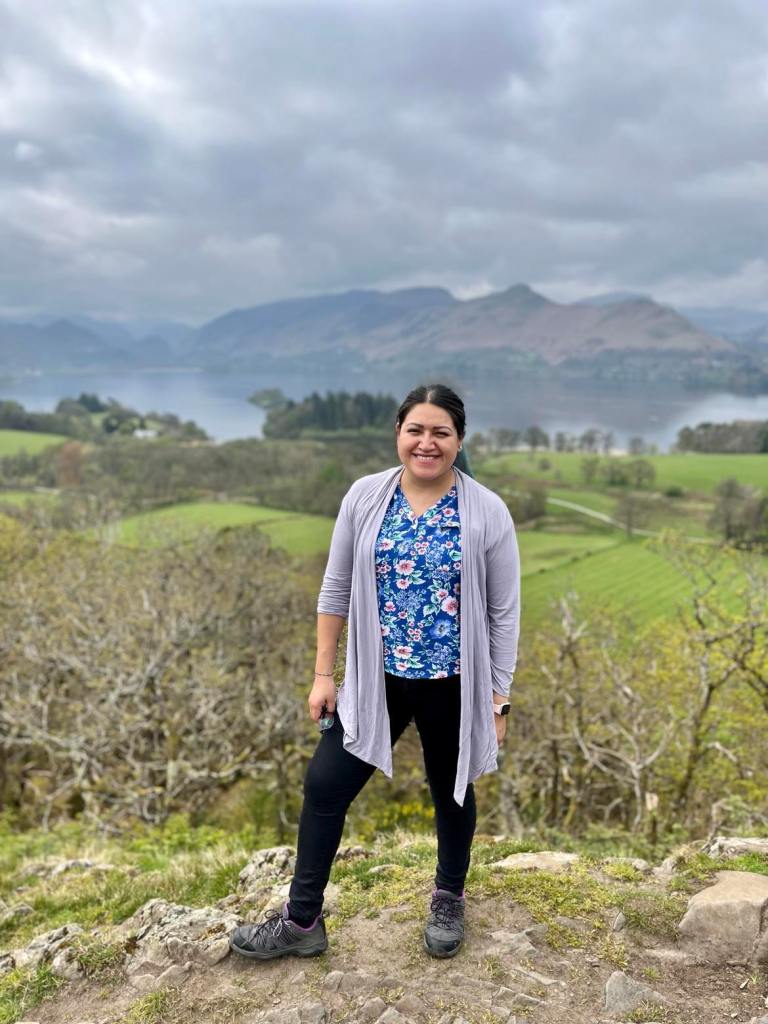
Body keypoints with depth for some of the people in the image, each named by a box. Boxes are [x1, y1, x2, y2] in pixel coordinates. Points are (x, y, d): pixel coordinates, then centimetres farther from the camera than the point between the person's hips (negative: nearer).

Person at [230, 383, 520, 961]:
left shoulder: (487, 512, -10)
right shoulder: (365, 497, -4)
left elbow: (504, 613, -5)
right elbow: (336, 588, 2)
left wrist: (497, 700, -5)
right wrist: (324, 673, 2)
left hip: (454, 687, -2)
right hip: (376, 680, 2)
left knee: (452, 791, 18)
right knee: (325, 785, 4)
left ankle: (449, 901, 46)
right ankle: (302, 921, 24)